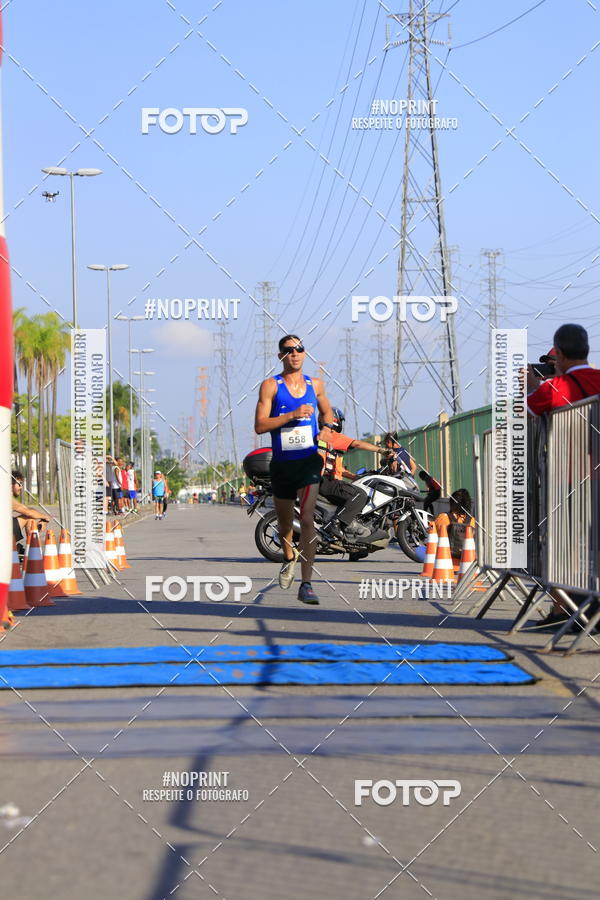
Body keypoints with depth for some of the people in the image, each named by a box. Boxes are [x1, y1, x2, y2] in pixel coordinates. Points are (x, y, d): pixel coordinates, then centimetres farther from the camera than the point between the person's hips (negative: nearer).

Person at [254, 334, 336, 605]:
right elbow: (259, 425, -10)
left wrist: (326, 428, 3)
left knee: (307, 519, -15)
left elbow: (327, 411, 25)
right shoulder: (271, 386, -3)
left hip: (309, 460, 0)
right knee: (284, 522, 15)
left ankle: (306, 585, -17)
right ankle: (289, 557, 49)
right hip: (282, 463, 0)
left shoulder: (315, 385, 7)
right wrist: (292, 415, -20)